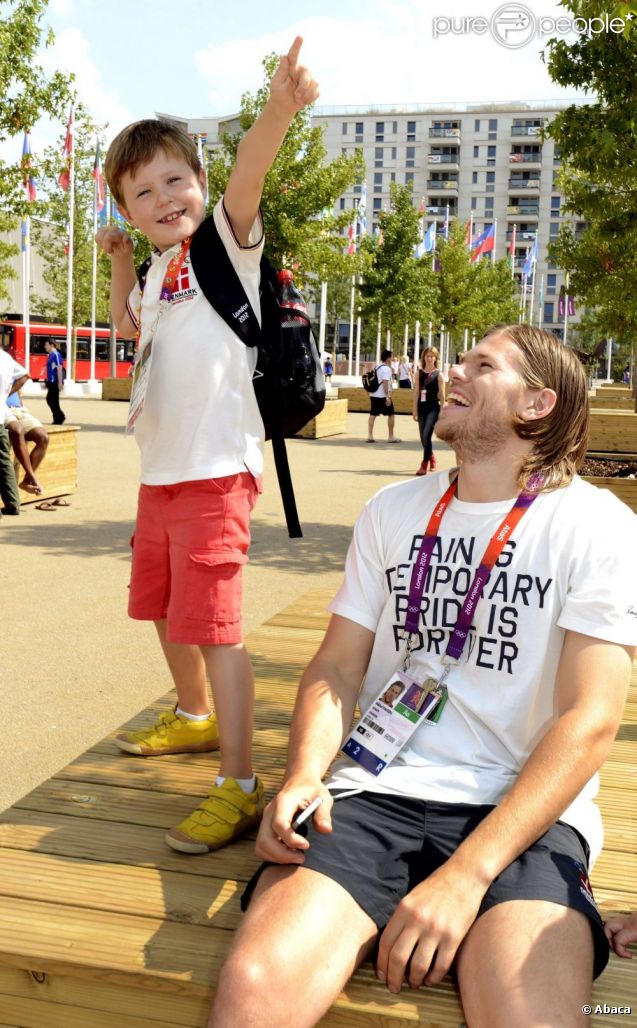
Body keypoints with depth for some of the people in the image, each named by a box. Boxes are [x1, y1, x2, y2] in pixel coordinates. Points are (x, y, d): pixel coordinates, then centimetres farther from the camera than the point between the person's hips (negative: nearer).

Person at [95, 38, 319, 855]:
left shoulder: (227, 242, -7)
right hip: (159, 472, 9)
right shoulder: (159, 271, 14)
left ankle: (239, 786, -1)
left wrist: (277, 111, -46)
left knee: (211, 623, -10)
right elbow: (128, 327, 34)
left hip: (215, 471, -9)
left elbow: (245, 176, -28)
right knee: (163, 609, 22)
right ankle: (194, 717, 45)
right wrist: (119, 262, 20)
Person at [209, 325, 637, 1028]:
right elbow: (337, 667, 13)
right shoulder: (393, 511, 14)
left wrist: (468, 873, -18)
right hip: (376, 792, 2)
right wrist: (303, 776, -8)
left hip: (524, 812, -2)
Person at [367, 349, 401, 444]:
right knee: (391, 414, 4)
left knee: (373, 414, 6)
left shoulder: (377, 367, 14)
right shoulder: (386, 369, -13)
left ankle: (370, 436, 1)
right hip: (382, 396, -8)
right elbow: (385, 382, -21)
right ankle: (391, 437, 6)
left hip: (373, 395, 8)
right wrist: (387, 397, -21)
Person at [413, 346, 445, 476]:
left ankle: (424, 464, -9)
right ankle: (432, 457, 37)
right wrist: (415, 410, 2)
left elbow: (442, 394, 0)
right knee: (423, 438, 10)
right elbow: (416, 392, 6)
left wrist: (442, 411, -1)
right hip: (422, 407, 4)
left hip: (433, 408, -4)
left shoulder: (438, 374, -1)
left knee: (426, 435, -16)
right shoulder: (419, 373, 7)